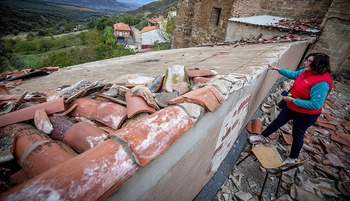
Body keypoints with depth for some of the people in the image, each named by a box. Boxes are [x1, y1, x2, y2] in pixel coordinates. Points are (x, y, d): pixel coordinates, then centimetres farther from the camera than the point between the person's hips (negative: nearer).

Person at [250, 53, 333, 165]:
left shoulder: (322, 83, -31)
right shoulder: (307, 71, -7)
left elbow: (316, 104, -30)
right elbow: (294, 75, 12)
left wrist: (294, 100, -27)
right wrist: (277, 69, 8)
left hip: (305, 114, -7)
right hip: (292, 107, 7)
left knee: (297, 136, 12)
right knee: (278, 122, 18)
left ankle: (292, 159, 35)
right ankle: (261, 137, 38)